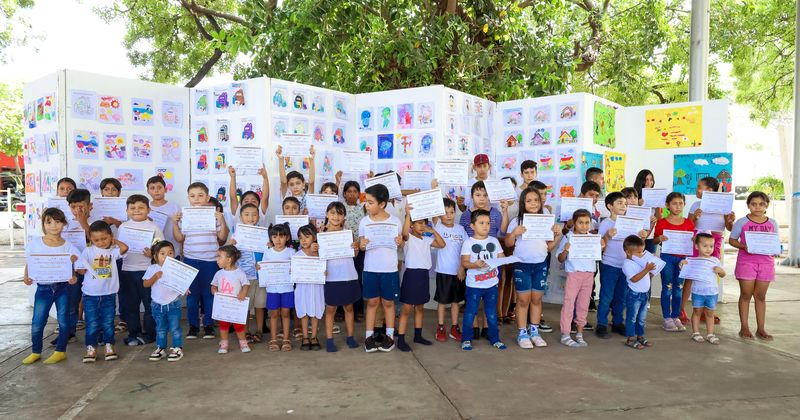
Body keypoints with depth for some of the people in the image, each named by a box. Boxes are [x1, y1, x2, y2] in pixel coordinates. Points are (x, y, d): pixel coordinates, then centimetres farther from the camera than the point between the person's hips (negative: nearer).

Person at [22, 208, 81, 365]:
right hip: (43, 288, 1)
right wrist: (26, 276, -12)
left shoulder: (67, 246, -4)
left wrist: (72, 277, -20)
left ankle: (61, 351, 21)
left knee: (63, 321, 6)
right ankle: (35, 352, 24)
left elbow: (71, 267, -1)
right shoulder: (35, 243, -2)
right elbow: (29, 264, 6)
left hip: (62, 287, 0)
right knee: (37, 322, 4)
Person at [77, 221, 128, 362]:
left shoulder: (113, 251, 0)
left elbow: (124, 248, -20)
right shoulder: (88, 251, 0)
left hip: (109, 294, 0)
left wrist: (114, 241, -6)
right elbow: (82, 270, -1)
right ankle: (91, 348, 16)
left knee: (108, 322, 8)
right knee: (92, 323, 5)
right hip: (90, 295, 0)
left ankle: (109, 346, 20)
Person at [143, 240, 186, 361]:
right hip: (157, 305, 2)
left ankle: (177, 348, 14)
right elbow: (145, 284, -4)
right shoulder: (152, 269, -3)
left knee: (175, 328, 4)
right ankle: (160, 348, 27)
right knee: (160, 329, 15)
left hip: (173, 304, -2)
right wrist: (155, 276, -19)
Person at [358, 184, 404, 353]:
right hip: (370, 269, 1)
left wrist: (400, 242, -18)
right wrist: (361, 245, -20)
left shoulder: (395, 221, -6)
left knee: (388, 302, 11)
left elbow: (399, 243, 4)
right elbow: (360, 244, 2)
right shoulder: (364, 221, -3)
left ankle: (389, 335, 23)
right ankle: (369, 336, 19)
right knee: (372, 302, 9)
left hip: (390, 270, -1)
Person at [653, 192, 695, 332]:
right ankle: (667, 318, 9)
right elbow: (655, 240, 1)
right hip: (667, 257, -3)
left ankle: (676, 317, 19)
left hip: (682, 257, 3)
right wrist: (660, 238, -21)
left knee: (679, 289, 9)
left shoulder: (688, 223, 6)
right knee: (667, 288, 2)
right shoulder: (662, 222, -3)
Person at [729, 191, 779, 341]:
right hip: (746, 261, -3)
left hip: (765, 262, 3)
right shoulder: (742, 222, -3)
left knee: (760, 296, 9)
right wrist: (743, 246, -17)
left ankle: (761, 328, 17)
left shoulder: (772, 223, 6)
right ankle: (744, 327, 12)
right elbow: (732, 240, 1)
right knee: (746, 295, 3)